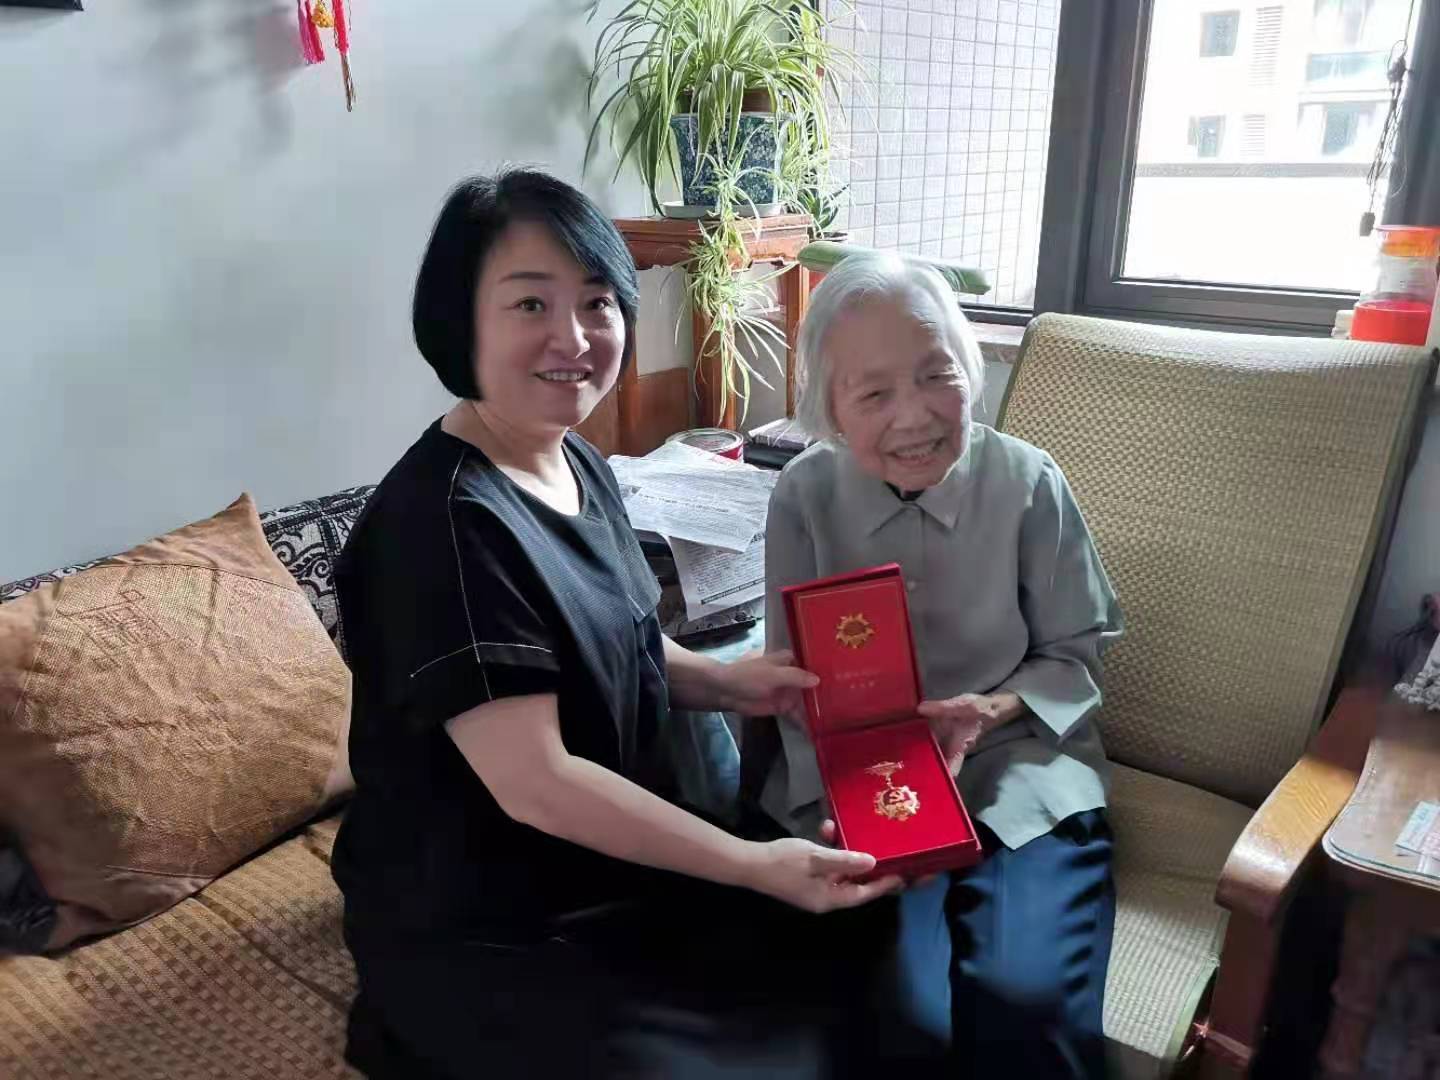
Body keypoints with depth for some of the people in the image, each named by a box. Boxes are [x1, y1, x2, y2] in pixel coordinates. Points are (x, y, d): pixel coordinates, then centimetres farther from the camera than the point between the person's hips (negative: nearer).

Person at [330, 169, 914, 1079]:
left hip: (615, 873, 9)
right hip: (485, 935, -8)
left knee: (849, 959, 14)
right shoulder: (444, 523, -27)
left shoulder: (580, 465, 0)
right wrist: (755, 867, -23)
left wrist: (725, 681, -4)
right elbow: (534, 784, -28)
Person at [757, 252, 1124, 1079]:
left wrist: (993, 712, -16)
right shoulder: (805, 496, -6)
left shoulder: (1027, 481, -7)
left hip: (1020, 772, 0)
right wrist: (837, 797, -15)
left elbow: (1082, 654, 2)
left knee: (1030, 1002, -22)